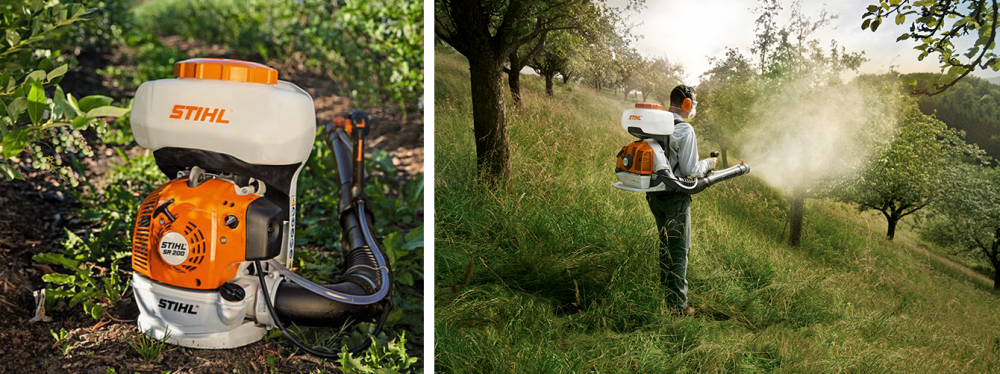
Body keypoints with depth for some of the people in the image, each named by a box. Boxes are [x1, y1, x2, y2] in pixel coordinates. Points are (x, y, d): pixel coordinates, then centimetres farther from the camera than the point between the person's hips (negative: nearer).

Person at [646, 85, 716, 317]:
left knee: (665, 244, 21)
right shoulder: (684, 130, -17)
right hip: (675, 197, -7)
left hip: (654, 194, 7)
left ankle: (665, 288, 32)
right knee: (679, 249, 1)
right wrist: (708, 164, 2)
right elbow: (689, 170, -18)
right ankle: (677, 304, 5)